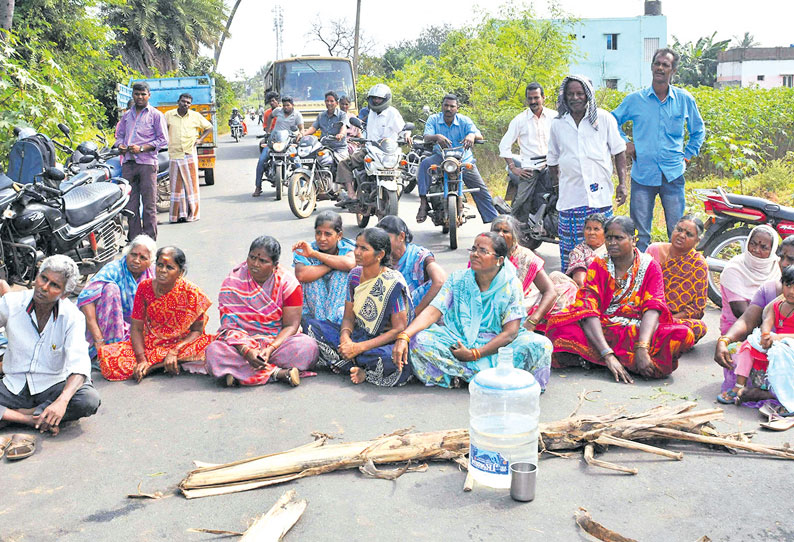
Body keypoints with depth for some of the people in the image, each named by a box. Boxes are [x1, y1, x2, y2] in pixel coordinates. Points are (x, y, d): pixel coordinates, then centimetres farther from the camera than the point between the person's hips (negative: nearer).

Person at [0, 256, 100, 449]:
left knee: (89, 400, -31)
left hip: (52, 387, -1)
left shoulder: (72, 317, -12)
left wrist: (62, 401, -42)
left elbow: (79, 364, -22)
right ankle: (38, 420, -19)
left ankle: (17, 414, -19)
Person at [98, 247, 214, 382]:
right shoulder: (145, 287, -6)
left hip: (180, 344, -2)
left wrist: (174, 352, -25)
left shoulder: (190, 292, -11)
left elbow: (197, 330, -10)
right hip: (148, 345, 2)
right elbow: (136, 328, -6)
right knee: (107, 356, -22)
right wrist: (141, 360, -21)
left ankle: (152, 366, -21)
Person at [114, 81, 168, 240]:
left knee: (149, 205, -6)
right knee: (131, 204, 4)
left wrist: (141, 148, -11)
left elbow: (163, 140, -1)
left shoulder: (156, 115, 5)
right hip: (128, 163, 5)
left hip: (147, 163, -5)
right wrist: (121, 145, 2)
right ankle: (134, 239, 10)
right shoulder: (127, 115, 20)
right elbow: (119, 134, 26)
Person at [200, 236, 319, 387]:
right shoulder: (232, 282, -5)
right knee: (214, 352, -31)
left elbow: (291, 325, -8)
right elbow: (230, 325, -10)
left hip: (278, 341, 0)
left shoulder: (288, 283, -5)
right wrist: (246, 350, -28)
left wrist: (270, 349, -26)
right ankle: (278, 373, -29)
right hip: (242, 343, 1)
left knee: (308, 346, -29)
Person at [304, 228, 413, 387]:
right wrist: (345, 337, -16)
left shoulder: (394, 283, -16)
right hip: (359, 335, 7)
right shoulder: (355, 275, 3)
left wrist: (359, 347, -22)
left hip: (385, 342, -7)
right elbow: (348, 317, 9)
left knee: (387, 359, -43)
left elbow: (398, 329, -18)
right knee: (312, 326, -10)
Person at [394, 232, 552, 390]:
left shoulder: (511, 285, -7)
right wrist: (404, 336, -28)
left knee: (540, 345, -28)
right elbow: (432, 312, -11)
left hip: (498, 345, -1)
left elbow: (510, 332, -13)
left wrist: (474, 354, -21)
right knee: (419, 340, -25)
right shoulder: (458, 279, -1)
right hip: (458, 340, 2)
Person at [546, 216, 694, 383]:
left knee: (683, 334, -29)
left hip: (639, 331, 1)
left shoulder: (650, 266, 4)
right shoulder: (598, 266, 3)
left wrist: (642, 348, -30)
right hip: (601, 330, -1)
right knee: (558, 323, -27)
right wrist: (608, 355, -27)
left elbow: (653, 308, -11)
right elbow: (588, 311, -12)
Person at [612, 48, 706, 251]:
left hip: (673, 174, 1)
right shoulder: (634, 99, 3)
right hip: (642, 174, 0)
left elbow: (698, 131, 21)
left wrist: (688, 154, 11)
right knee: (640, 232, 2)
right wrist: (624, 142, 4)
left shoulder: (685, 100, 6)